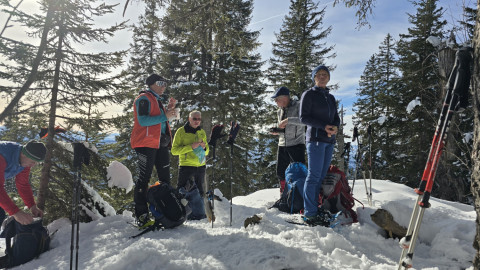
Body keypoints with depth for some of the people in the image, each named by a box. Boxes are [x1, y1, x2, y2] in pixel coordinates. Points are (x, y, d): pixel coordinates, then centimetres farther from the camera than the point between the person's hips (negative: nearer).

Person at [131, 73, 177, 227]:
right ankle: (141, 216, -4)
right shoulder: (144, 99, -5)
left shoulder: (157, 101, 23)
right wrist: (165, 116, -18)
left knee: (165, 178, 9)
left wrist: (169, 109, 11)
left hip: (160, 144, 9)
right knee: (144, 179, -7)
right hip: (146, 143, -9)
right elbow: (143, 121, -19)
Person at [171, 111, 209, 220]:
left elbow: (206, 151, 21)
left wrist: (204, 147, -3)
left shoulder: (202, 132, 14)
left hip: (200, 167, 5)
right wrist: (191, 146, -18)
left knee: (199, 193, 11)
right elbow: (174, 150, -8)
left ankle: (199, 215, 23)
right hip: (186, 166, -5)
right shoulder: (181, 131, -1)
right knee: (184, 192, -7)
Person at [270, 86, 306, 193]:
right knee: (280, 173, 11)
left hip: (296, 144, -7)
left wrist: (288, 120, -26)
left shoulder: (298, 106, -7)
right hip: (282, 145, 7)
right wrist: (277, 131, 2)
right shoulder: (279, 111, 14)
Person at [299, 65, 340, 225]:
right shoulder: (308, 94, 0)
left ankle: (313, 209, 11)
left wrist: (335, 127, -5)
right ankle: (310, 214, -5)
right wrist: (324, 126, -17)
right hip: (315, 139, -7)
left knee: (321, 177, 6)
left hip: (329, 141, 7)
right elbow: (304, 118, -7)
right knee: (314, 176, -9)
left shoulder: (331, 98, 19)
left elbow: (336, 118, 19)